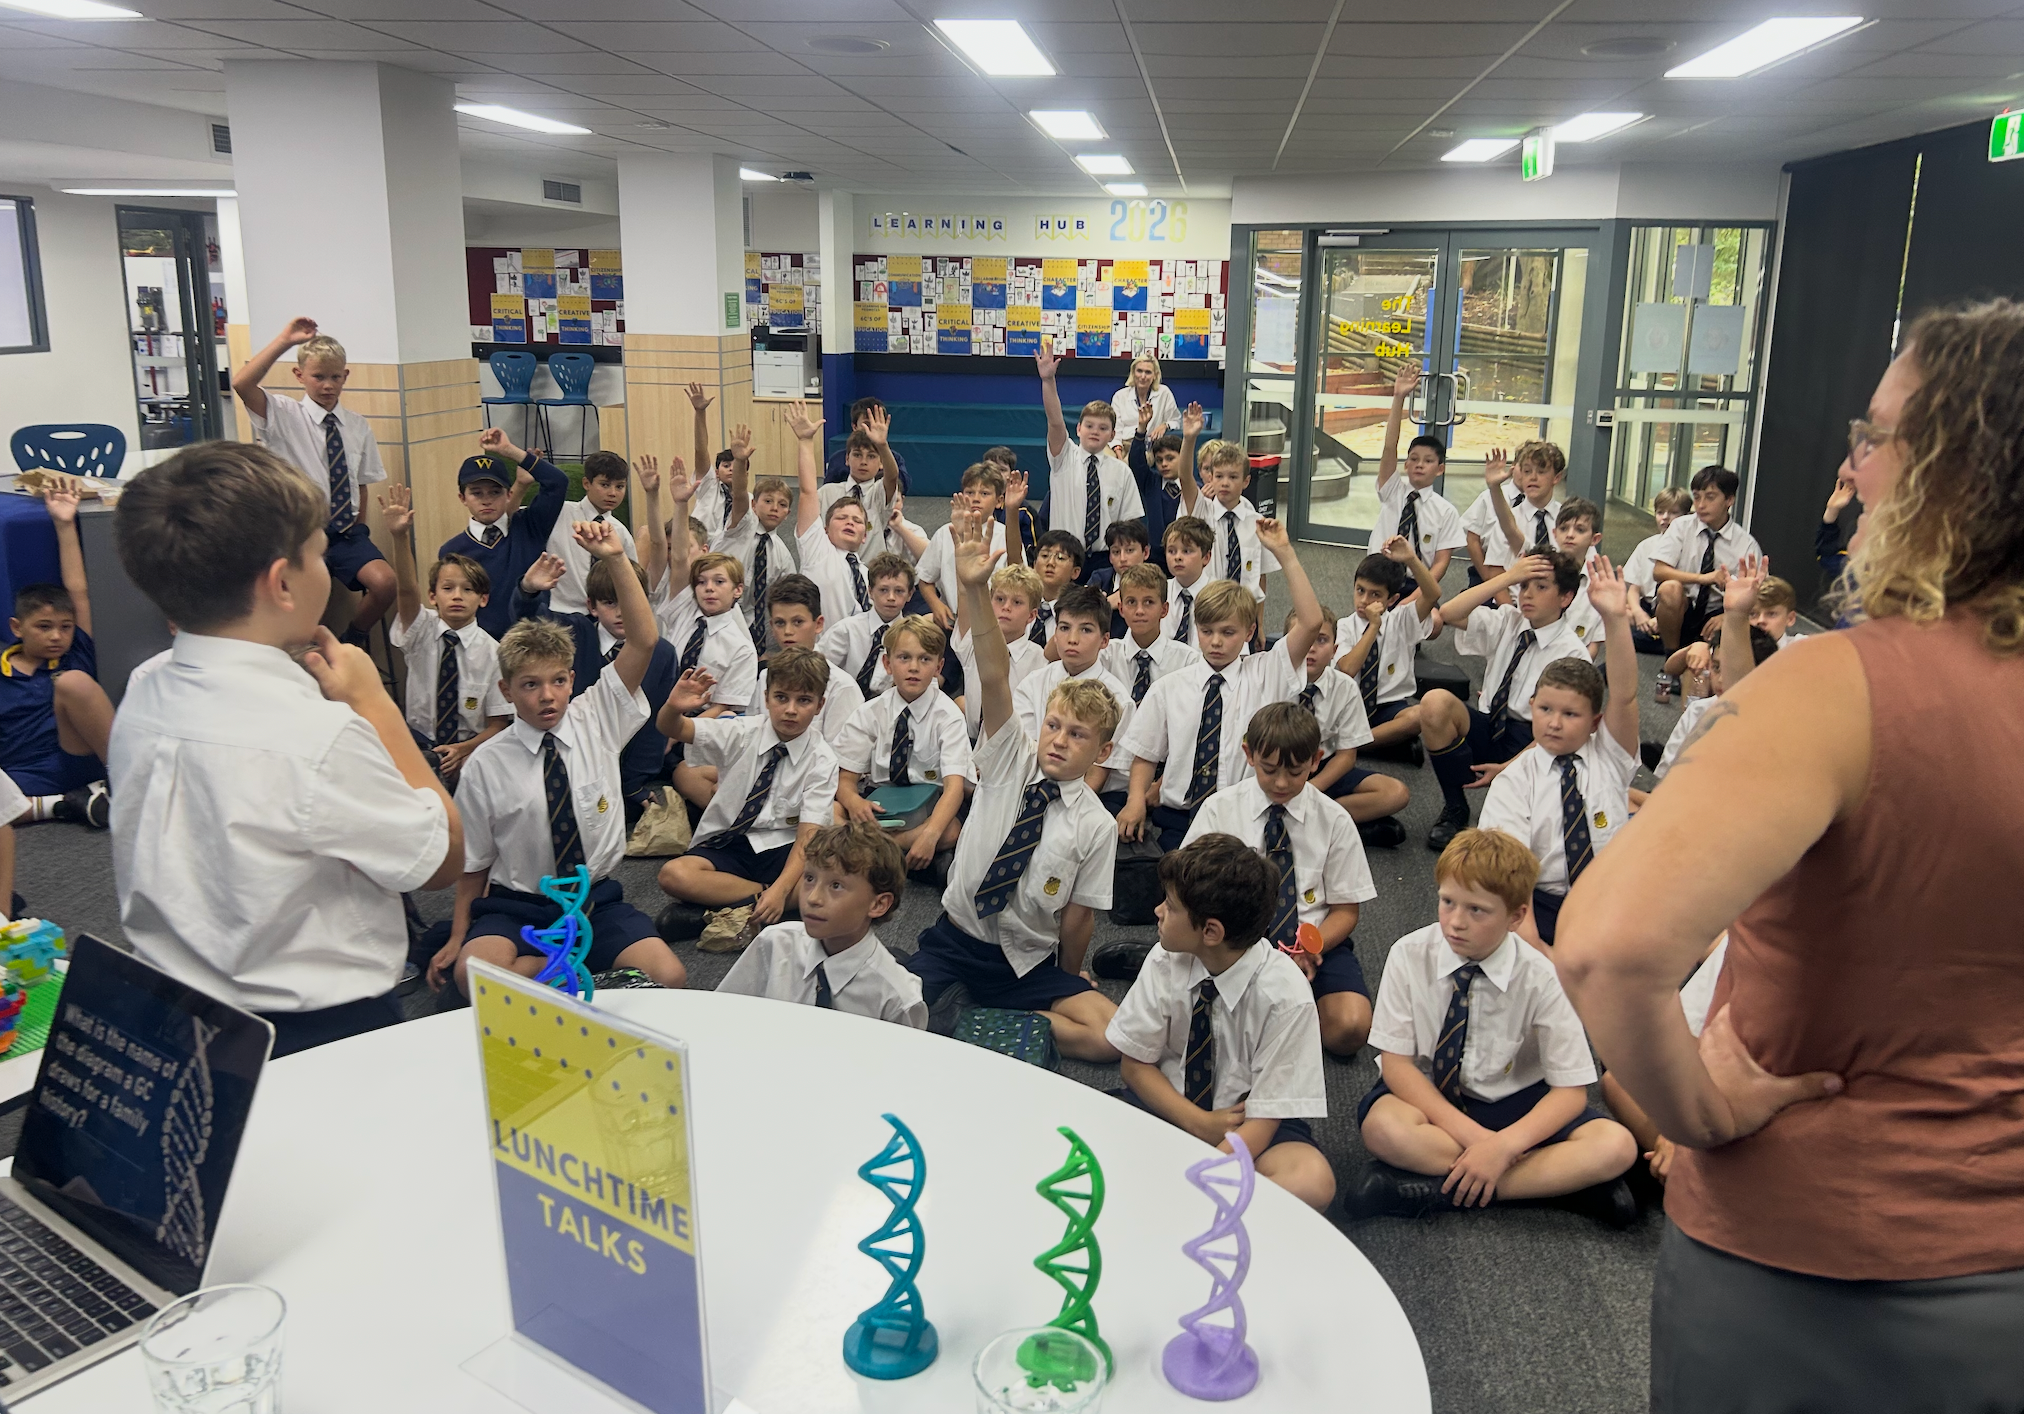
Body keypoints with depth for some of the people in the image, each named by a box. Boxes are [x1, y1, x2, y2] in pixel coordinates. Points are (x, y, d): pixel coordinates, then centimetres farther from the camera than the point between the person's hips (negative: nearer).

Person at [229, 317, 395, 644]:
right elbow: (241, 384, -17)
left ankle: (352, 643, 4)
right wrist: (284, 341, -19)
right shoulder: (284, 416, 0)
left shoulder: (358, 426, 9)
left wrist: (357, 529, 4)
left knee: (384, 582, -24)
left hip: (346, 532, 3)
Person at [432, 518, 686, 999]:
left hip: (598, 900, 1)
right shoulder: (486, 764, -4)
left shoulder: (597, 720, 0)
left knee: (669, 978, -24)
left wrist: (616, 561, -21)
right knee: (471, 973, -33)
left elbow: (644, 640, -11)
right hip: (517, 905, 0)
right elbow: (474, 863, 5)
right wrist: (457, 939, 2)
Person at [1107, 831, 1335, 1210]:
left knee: (1313, 1181, -34)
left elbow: (1262, 1120, -18)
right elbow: (1134, 1064, -1)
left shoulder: (1286, 995, -21)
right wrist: (1201, 1124, -15)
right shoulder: (1165, 962, -11)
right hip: (1170, 1105, 2)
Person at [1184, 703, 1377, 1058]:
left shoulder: (1334, 821, 0)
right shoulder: (1218, 810, -1)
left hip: (1315, 941, 1)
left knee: (1350, 1028, -26)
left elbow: (1346, 909, 3)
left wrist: (1309, 950, -18)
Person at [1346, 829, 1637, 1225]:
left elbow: (1570, 1090, -12)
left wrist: (1503, 1146, -28)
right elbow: (1396, 1062, -13)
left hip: (1514, 1103, 1)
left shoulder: (1540, 978, -14)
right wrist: (1472, 1134, -24)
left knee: (1616, 1147, -24)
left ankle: (1435, 1189, -25)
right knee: (1383, 1126, -35)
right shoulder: (1409, 956, -14)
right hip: (1429, 1096, -1)